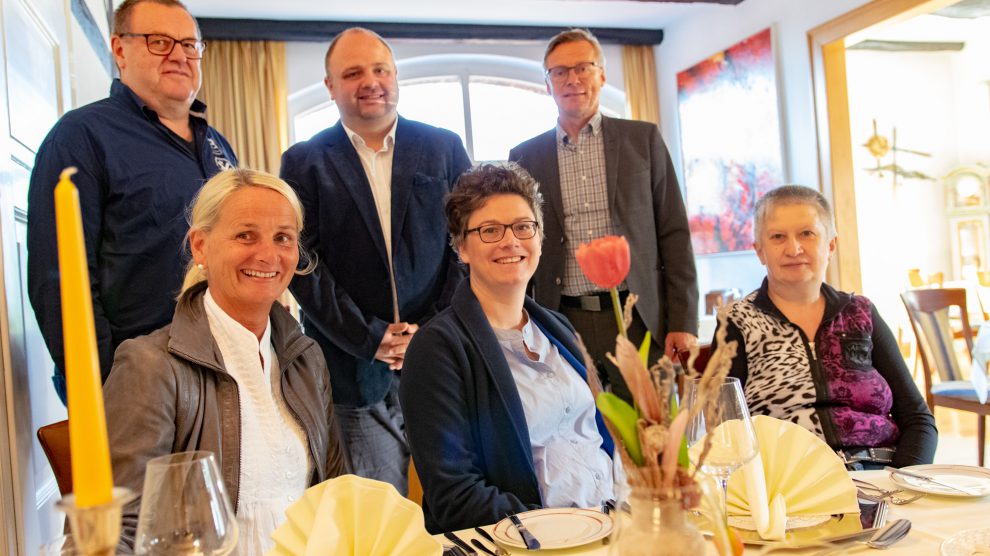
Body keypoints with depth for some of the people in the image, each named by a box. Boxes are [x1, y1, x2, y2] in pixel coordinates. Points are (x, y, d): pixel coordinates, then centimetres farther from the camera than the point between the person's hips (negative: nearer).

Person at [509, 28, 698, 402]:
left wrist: (683, 322, -2)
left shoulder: (643, 139, 7)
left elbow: (673, 234, 4)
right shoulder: (524, 157, 9)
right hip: (562, 325, 1)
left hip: (640, 320, 0)